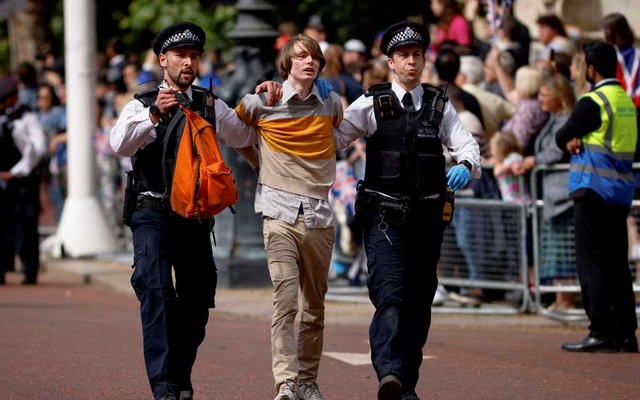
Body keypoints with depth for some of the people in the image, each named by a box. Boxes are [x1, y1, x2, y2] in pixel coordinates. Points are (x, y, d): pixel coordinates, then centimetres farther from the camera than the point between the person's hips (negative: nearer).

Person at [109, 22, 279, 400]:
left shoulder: (211, 106, 13)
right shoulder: (141, 105, 2)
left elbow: (246, 134, 21)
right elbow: (120, 143, -15)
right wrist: (154, 114, -31)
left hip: (197, 217, 4)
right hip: (154, 216, -4)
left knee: (197, 302, 9)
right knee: (157, 296, -18)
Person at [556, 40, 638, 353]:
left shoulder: (592, 103, -13)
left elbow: (560, 137, -6)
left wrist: (572, 141, 11)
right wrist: (577, 141, 1)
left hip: (593, 189, -8)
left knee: (592, 263, -5)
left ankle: (601, 333, -9)